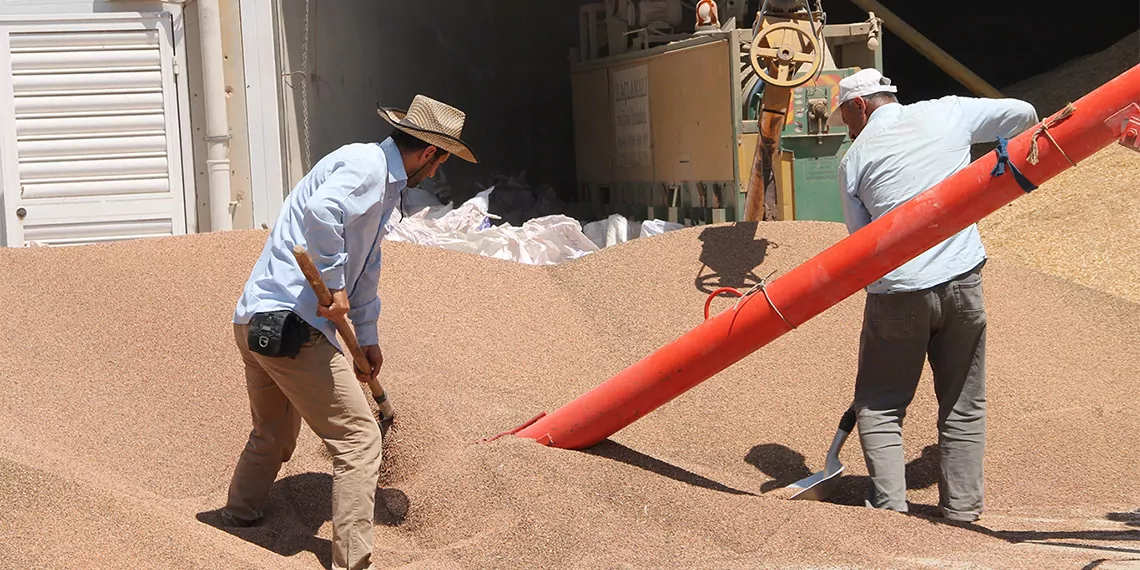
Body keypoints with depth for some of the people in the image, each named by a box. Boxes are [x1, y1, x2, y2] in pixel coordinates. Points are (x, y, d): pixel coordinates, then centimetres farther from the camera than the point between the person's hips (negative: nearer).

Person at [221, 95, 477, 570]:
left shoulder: (384, 181, 21)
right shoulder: (366, 164, -11)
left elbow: (366, 267, 31)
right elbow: (320, 211, -32)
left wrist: (367, 336, 37)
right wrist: (333, 286, -23)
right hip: (290, 325, -11)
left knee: (273, 438, 28)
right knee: (357, 438, -5)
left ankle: (236, 522, 46)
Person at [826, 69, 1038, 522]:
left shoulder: (855, 159, 3)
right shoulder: (947, 114, 7)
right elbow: (1022, 114, 20)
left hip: (896, 292, -2)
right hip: (962, 281, 2)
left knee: (879, 405, 11)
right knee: (964, 407, 13)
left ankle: (889, 507, 0)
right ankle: (961, 513, 13)